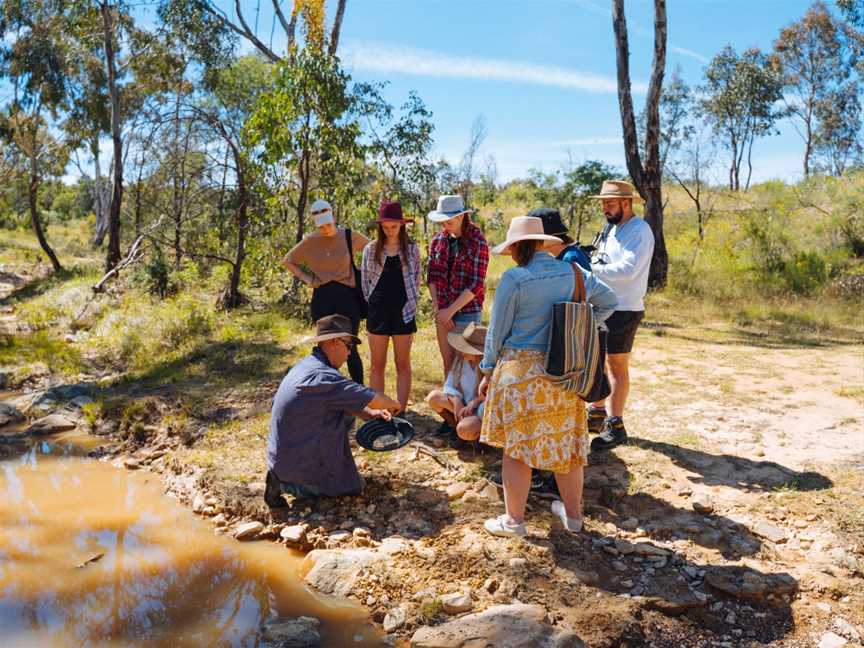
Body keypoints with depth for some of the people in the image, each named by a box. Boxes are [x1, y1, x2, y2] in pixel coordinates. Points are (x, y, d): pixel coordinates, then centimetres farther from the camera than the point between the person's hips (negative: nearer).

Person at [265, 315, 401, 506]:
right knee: (352, 487, 2)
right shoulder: (322, 376, -27)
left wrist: (370, 414, 6)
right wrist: (393, 404, -2)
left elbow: (347, 400, 16)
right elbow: (373, 399, -23)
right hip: (293, 460, -9)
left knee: (348, 412, 13)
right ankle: (285, 483, -2)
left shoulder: (308, 365, 4)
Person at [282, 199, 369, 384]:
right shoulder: (310, 241, 2)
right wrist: (306, 278, 2)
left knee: (350, 348, -4)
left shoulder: (349, 236, -2)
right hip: (322, 297, 2)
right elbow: (287, 261, 13)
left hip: (347, 295, -2)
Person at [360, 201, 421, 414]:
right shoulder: (371, 249, 2)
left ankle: (401, 411, 13)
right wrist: (373, 302, 5)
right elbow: (364, 280, 8)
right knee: (377, 365, 6)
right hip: (378, 312, 1)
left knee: (402, 364, 6)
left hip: (403, 312, -1)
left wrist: (409, 303, 4)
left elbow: (416, 279, 8)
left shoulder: (412, 249, 1)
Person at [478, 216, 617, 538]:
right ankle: (573, 515, 30)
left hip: (520, 371, -5)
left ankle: (514, 520, 17)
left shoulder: (513, 279, -13)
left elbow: (497, 330, -7)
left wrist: (488, 371, 4)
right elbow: (609, 301, 15)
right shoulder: (573, 273, 3)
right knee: (565, 444, 16)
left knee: (515, 447, 7)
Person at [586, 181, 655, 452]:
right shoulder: (612, 228, 14)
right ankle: (598, 413, 31)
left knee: (617, 367, -2)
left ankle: (615, 426, 7)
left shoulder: (639, 231, -14)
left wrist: (589, 269, -24)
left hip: (623, 310, -9)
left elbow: (628, 269, -26)